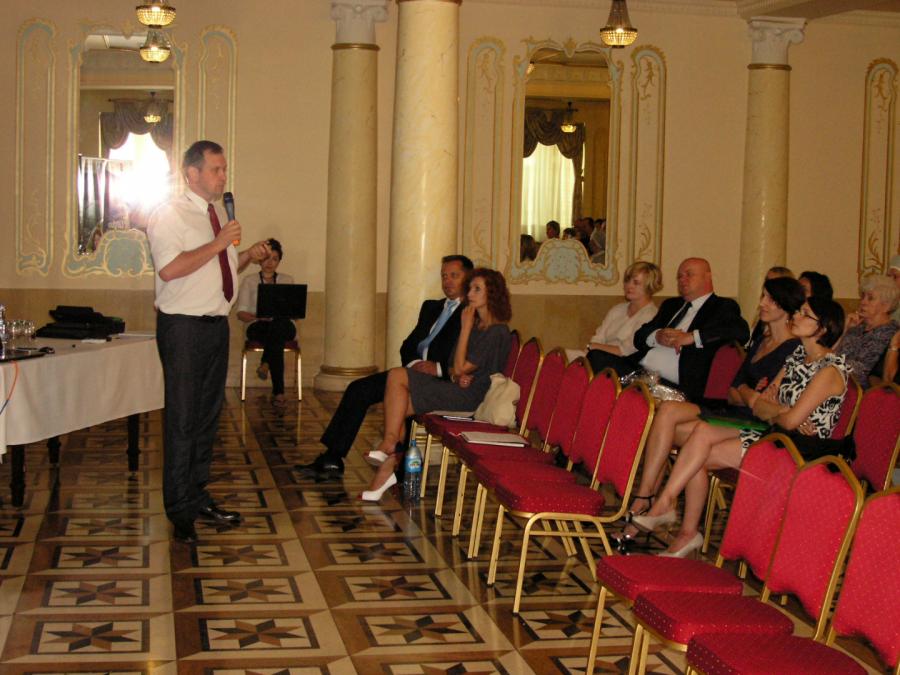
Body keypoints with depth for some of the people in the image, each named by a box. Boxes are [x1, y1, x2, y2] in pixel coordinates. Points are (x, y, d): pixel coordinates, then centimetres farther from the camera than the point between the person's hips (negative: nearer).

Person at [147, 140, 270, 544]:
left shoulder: (218, 213, 16)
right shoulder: (170, 214, -10)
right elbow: (169, 268, -24)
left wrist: (247, 256, 8)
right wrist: (217, 244, -23)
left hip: (217, 324, 8)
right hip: (183, 328, -8)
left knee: (208, 416, 14)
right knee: (183, 419, -4)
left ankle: (197, 496, 25)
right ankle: (180, 511, 4)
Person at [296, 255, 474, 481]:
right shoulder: (431, 307, 25)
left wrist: (439, 368, -19)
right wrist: (414, 363, -2)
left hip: (442, 379, -7)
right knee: (358, 389, -10)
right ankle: (332, 458, -10)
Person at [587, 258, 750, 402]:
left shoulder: (723, 307, 9)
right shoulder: (670, 305, 30)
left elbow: (741, 332, -12)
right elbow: (639, 337, 22)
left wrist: (690, 337, -16)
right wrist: (657, 336, -4)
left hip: (673, 385, -7)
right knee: (596, 357, -16)